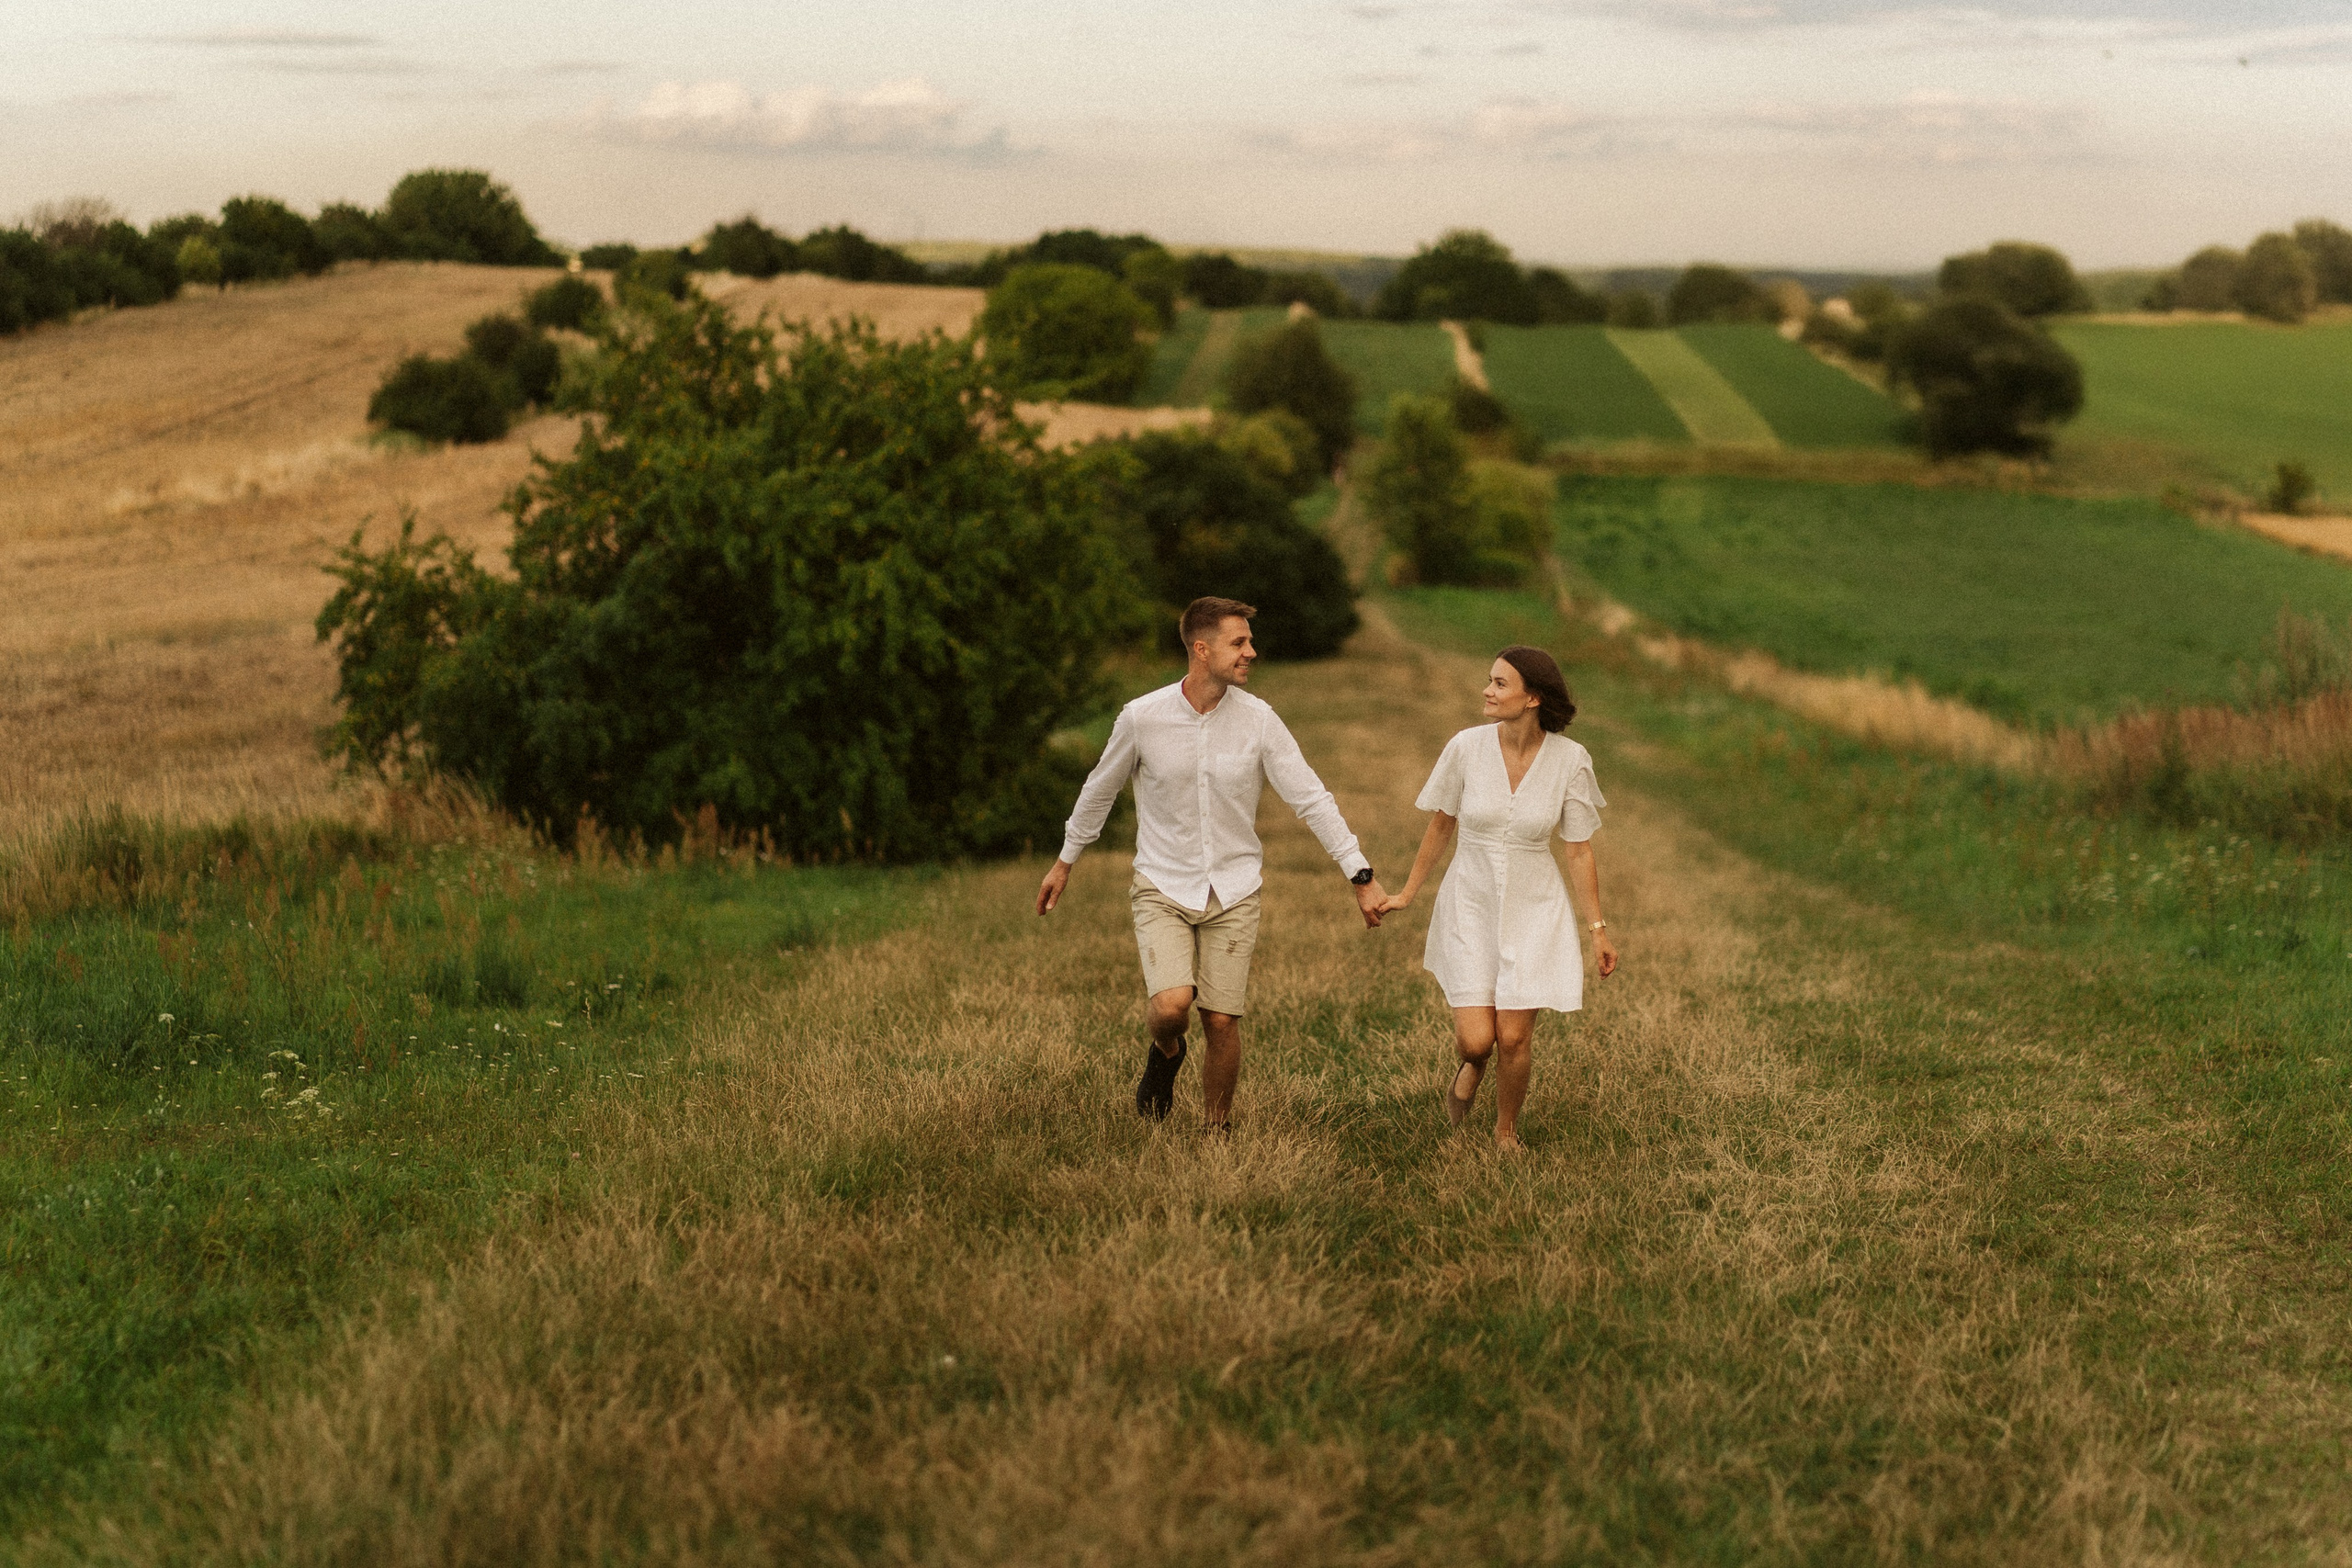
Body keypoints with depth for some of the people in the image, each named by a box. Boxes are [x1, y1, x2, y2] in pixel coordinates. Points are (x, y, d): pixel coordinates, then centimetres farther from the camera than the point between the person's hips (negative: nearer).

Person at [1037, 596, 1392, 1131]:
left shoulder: (1258, 720, -8)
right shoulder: (1142, 717, -10)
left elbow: (1312, 799, -5)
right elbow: (1100, 789, 7)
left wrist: (1362, 876, -11)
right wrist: (1064, 862, 17)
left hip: (1233, 891, 1)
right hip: (1162, 886, -1)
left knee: (1222, 1021, -1)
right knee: (1172, 1006, -20)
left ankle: (1217, 1134, 21)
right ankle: (1165, 1053, 17)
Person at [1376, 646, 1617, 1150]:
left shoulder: (1570, 760, -11)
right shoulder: (1466, 747, -11)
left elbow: (1580, 851, -2)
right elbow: (1441, 825, 5)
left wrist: (1598, 929, 0)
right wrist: (1407, 894, 12)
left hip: (1534, 908, 0)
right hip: (1471, 904, 0)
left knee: (1514, 1038, -2)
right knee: (1475, 1039, -8)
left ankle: (1506, 1131, 27)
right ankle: (1471, 1068, 31)